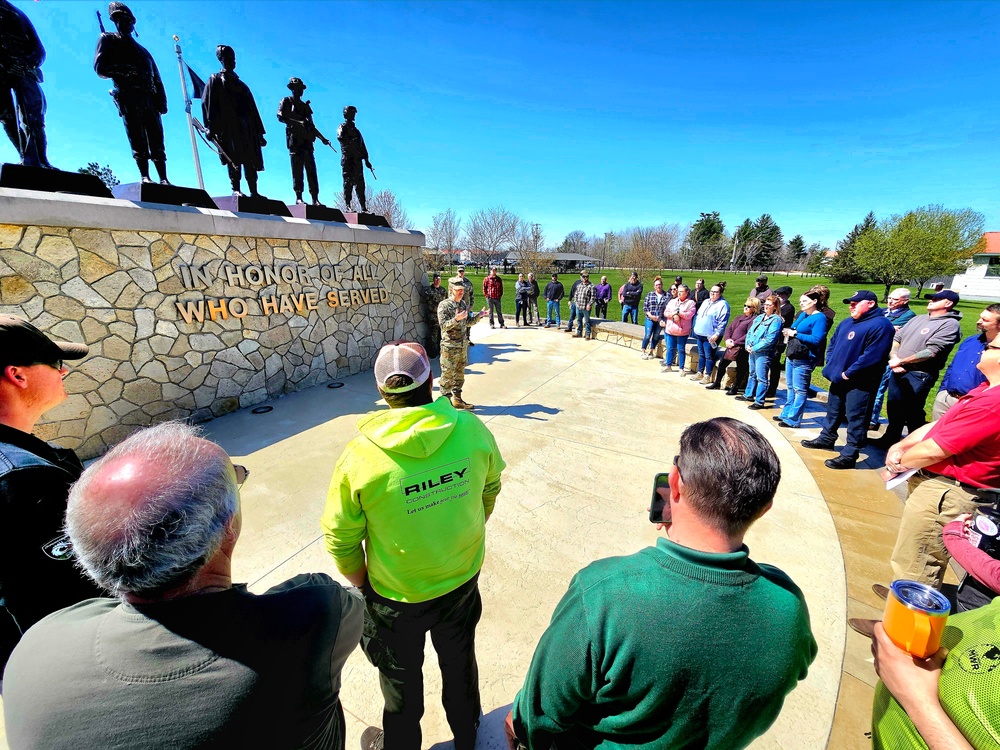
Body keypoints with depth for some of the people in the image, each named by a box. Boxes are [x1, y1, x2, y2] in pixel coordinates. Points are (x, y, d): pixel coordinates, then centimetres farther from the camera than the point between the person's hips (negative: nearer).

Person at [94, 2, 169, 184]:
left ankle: (163, 179, -15)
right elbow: (100, 68, 8)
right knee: (138, 142, -15)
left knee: (157, 142, -8)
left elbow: (156, 78, 21)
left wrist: (162, 100, 1)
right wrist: (127, 71, -9)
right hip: (128, 97, -3)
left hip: (149, 98, 3)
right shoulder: (108, 40, 19)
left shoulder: (142, 50, 32)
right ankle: (145, 176, -22)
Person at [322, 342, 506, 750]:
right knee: (459, 659, 31)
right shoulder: (471, 429, -21)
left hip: (397, 596, -2)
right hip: (464, 579, 3)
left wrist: (362, 583, 4)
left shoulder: (359, 456, -28)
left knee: (402, 678, 28)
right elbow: (490, 489, -4)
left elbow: (341, 540, -15)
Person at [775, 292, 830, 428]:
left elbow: (816, 339, -20)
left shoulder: (819, 318, -12)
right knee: (790, 388, 17)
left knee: (799, 390, -1)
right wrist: (788, 331, 0)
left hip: (803, 360, -9)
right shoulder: (802, 315, 13)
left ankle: (793, 419, 4)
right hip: (791, 356, 9)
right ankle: (786, 414, 28)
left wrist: (795, 334, -17)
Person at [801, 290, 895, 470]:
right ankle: (826, 439, 36)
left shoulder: (880, 325, -14)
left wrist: (848, 373, -19)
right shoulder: (847, 323, 14)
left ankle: (849, 456, 3)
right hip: (839, 379, 9)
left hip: (860, 383, -9)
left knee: (856, 419, -2)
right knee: (833, 412, 20)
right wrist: (831, 365, 6)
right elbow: (833, 344, 21)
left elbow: (872, 356, -22)